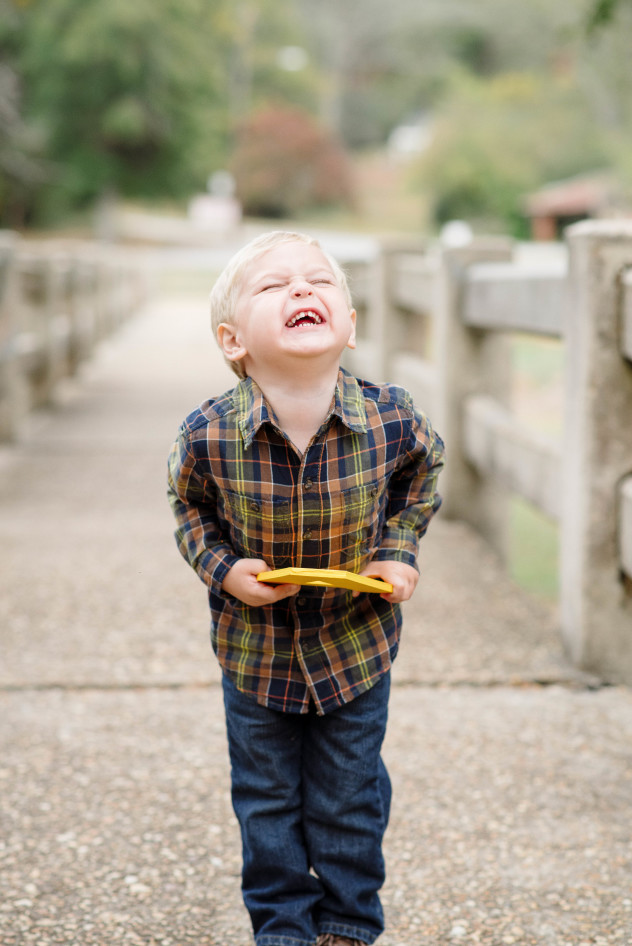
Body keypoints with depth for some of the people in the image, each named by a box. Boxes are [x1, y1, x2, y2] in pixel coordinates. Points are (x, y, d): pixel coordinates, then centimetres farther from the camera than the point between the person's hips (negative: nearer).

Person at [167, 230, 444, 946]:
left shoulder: (391, 420, -23)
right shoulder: (208, 436, -25)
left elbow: (421, 470, 2)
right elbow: (190, 504, -2)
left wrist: (400, 547, -9)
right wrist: (221, 566, -17)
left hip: (356, 639, 0)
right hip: (255, 645, 0)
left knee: (349, 799, 15)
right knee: (266, 797, 15)